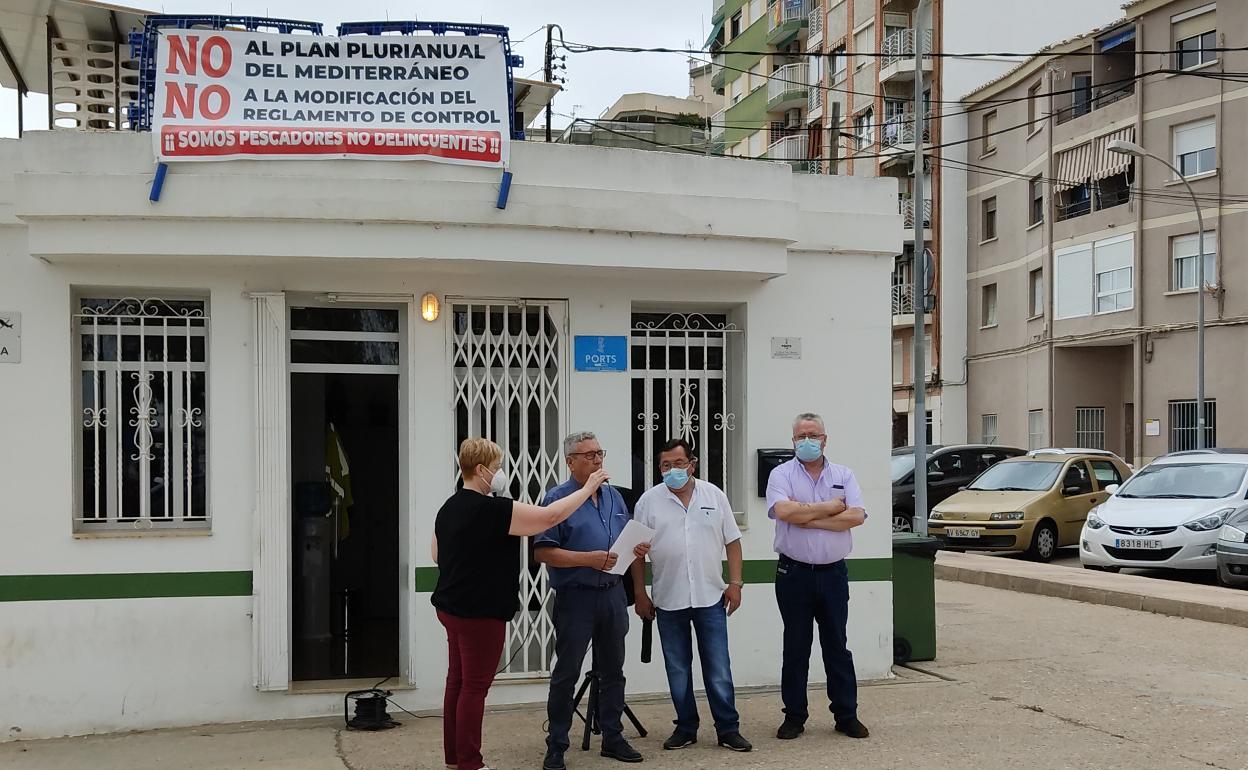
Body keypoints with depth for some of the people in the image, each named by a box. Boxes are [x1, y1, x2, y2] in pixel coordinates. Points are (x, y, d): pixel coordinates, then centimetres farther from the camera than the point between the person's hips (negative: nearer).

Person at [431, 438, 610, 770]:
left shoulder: (448, 508, 9)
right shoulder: (492, 509, -19)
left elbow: (437, 554, 20)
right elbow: (550, 516, -19)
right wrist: (588, 488, -10)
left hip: (452, 606, 9)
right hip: (480, 612, -9)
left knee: (458, 680, 13)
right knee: (475, 686, -2)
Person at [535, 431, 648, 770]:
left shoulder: (614, 497, 10)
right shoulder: (558, 499, -9)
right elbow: (543, 552, -15)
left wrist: (639, 550, -3)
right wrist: (589, 559, -22)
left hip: (612, 594, 6)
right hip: (575, 598, -6)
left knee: (612, 671, 13)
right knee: (566, 674, 1)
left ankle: (613, 738, 25)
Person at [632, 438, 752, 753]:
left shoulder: (714, 496, 2)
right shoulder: (649, 501, 0)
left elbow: (732, 542, 6)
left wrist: (735, 583, -1)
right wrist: (640, 594, 0)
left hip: (710, 597, 0)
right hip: (668, 600, 0)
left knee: (718, 668, 3)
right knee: (677, 669, 9)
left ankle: (728, 729, 11)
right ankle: (685, 729, 20)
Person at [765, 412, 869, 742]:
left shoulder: (843, 475, 6)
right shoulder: (782, 474, -2)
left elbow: (856, 516, -10)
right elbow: (784, 510, -21)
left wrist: (810, 519, -14)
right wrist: (829, 507, -11)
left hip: (833, 573, 2)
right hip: (794, 574, -1)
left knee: (837, 646, 9)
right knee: (795, 647, 7)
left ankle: (846, 715, 17)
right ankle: (794, 716, 16)